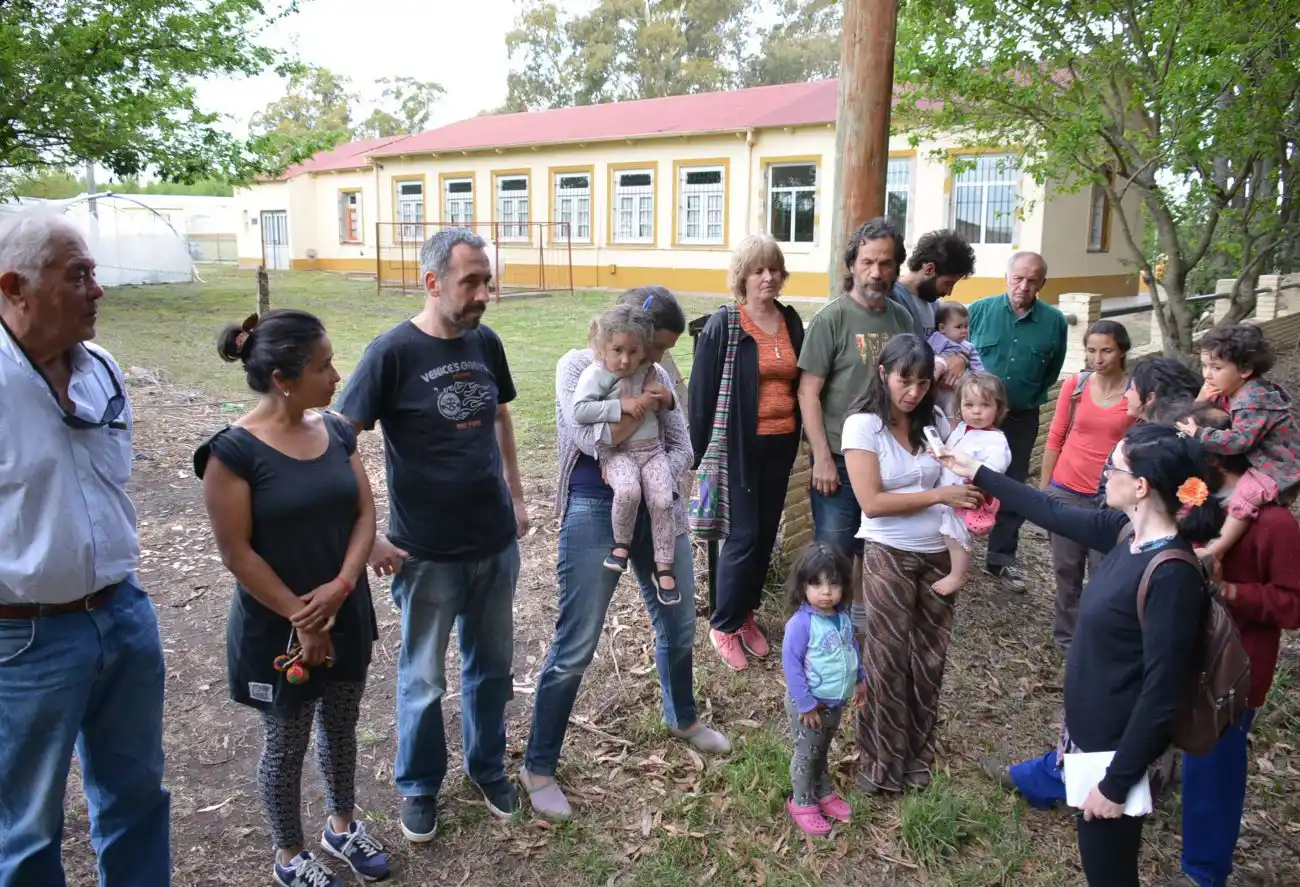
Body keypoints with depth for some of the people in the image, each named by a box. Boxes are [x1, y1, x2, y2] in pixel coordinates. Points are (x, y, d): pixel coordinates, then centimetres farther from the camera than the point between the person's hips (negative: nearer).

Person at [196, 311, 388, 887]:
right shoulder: (235, 451, -20)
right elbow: (237, 554, -17)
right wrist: (298, 617, -15)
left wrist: (340, 587, -14)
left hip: (347, 614, 5)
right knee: (286, 742, 13)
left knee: (341, 727, 21)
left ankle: (341, 826, 44)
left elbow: (365, 515, 0)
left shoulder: (336, 431, -2)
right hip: (276, 628, -5)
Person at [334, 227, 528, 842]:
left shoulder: (486, 343, 0)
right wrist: (366, 537, -13)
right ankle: (419, 785, 35)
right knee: (424, 677, 13)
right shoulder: (393, 352, -15)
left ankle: (487, 766, 40)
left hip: (497, 542, 5)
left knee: (492, 665, 18)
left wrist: (516, 496, 13)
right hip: (428, 554, -4)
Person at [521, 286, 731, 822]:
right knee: (575, 648, -1)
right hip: (596, 514, -6)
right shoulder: (577, 366, -6)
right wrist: (646, 401, -12)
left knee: (679, 626, 19)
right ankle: (538, 767, 15)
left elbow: (682, 447, 6)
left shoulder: (656, 374, 9)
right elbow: (593, 439, -20)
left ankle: (682, 719, 47)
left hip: (658, 509, 6)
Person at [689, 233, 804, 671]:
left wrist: (800, 435, 9)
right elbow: (702, 391, -9)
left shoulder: (791, 321, 6)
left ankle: (746, 614, 29)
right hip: (740, 445, -6)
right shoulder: (723, 324, -10)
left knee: (767, 532, 13)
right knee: (743, 536, -3)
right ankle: (724, 625, 15)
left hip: (781, 444, 6)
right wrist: (702, 452, -11)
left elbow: (798, 380, 14)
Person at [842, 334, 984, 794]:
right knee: (888, 661, 6)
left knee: (929, 658, 14)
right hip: (890, 557, -4)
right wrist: (941, 495, -21)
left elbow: (957, 474, 11)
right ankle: (882, 762, 23)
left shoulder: (936, 421, 2)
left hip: (940, 554, 4)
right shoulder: (862, 425, -11)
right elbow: (872, 502, -18)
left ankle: (918, 753, 32)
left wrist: (973, 492, -12)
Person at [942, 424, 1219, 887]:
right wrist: (976, 473, 18)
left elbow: (1162, 693, -25)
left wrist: (1117, 782, -20)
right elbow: (1053, 513, 13)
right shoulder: (1126, 533, -4)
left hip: (1117, 744, -8)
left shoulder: (1172, 576, -28)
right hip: (1087, 725, 8)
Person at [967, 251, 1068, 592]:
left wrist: (1026, 400, 7)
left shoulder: (1054, 321, -5)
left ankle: (1002, 558, 23)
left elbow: (1051, 373, 8)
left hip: (1021, 419, 1)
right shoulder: (980, 310, -8)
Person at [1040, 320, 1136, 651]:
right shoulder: (1075, 384, -2)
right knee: (1066, 568, 13)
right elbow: (1056, 439, 5)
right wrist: (1043, 488, 6)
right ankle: (1067, 636, 29)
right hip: (1066, 491, 2)